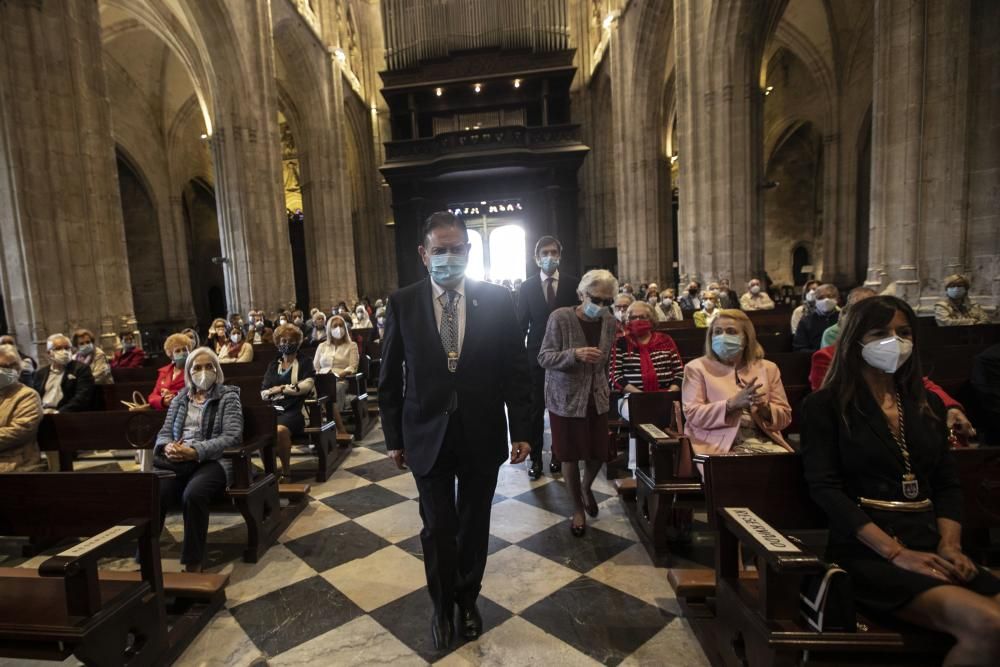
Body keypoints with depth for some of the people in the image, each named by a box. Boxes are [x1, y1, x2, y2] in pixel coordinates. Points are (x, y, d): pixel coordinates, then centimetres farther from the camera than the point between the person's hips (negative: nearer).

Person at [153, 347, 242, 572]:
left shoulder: (228, 396, 5)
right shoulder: (180, 399, 21)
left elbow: (232, 437, -7)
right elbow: (164, 432, 16)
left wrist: (195, 451, -20)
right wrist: (167, 447, -9)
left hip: (213, 461, -4)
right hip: (178, 460, 4)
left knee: (193, 494, -35)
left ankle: (193, 564, -24)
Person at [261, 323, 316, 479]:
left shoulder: (305, 362, 12)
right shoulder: (273, 364, 24)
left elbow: (307, 385, -3)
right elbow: (263, 391, 16)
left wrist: (282, 388, -4)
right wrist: (270, 393, -6)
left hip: (294, 409, -4)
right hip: (272, 409, 4)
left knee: (280, 430, -35)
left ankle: (286, 471, -15)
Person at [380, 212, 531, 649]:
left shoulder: (497, 300, -5)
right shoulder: (402, 303, -5)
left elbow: (515, 369, -1)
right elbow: (390, 377, 0)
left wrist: (520, 430, -2)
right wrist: (394, 437, 2)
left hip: (482, 435, 1)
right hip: (428, 435, 0)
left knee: (474, 525, 18)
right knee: (437, 529, 13)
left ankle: (468, 601, 44)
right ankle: (443, 606, 40)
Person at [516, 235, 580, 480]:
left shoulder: (573, 283, 0)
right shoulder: (527, 286, 1)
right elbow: (521, 323, 2)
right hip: (537, 355, 0)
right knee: (535, 409, 6)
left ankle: (558, 455, 26)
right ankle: (535, 458, 18)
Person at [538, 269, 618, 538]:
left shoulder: (609, 321, 1)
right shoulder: (560, 318, -15)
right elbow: (544, 358, -15)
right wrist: (575, 354, -29)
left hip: (597, 398, 4)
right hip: (566, 398, -4)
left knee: (599, 453, 9)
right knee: (570, 455, 7)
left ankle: (586, 487, 43)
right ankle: (577, 508, 29)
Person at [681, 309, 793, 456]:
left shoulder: (767, 368, 15)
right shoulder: (697, 368, 5)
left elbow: (785, 417, 13)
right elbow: (693, 415, -7)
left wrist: (764, 407, -10)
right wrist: (732, 403, -19)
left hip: (762, 440, 5)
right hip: (719, 443, -4)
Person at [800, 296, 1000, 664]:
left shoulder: (928, 404, 17)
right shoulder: (825, 405, -2)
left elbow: (948, 482, 15)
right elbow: (825, 489, -10)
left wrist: (950, 545, -3)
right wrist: (896, 553, -17)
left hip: (929, 547, 6)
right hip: (867, 553, -5)